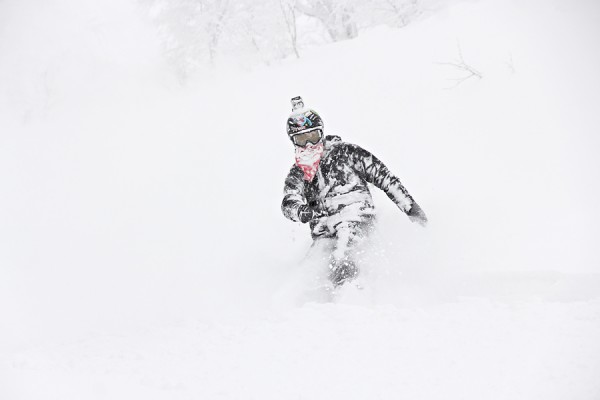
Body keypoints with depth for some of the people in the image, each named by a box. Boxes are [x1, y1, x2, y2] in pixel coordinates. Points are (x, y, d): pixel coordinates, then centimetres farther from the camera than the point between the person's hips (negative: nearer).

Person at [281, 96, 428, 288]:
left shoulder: (342, 151, 10)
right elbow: (289, 203, 0)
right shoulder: (296, 174, 18)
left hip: (356, 216, -5)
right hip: (324, 232, 5)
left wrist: (410, 206, 5)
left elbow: (381, 174, 9)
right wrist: (301, 212, -26)